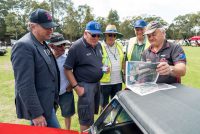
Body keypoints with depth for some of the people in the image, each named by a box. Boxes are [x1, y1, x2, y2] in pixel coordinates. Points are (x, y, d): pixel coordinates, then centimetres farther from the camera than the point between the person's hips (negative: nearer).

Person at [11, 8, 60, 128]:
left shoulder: (43, 44, 9)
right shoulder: (24, 46, -21)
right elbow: (25, 85, -25)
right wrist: (36, 113, -22)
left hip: (48, 103, 9)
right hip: (38, 107, -9)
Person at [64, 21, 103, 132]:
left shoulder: (98, 45, 6)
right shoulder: (76, 47, -16)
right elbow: (67, 69, -15)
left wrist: (104, 68, 6)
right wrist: (76, 87, -18)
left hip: (97, 83, 7)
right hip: (85, 85, -7)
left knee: (93, 113, 22)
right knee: (86, 119, 1)